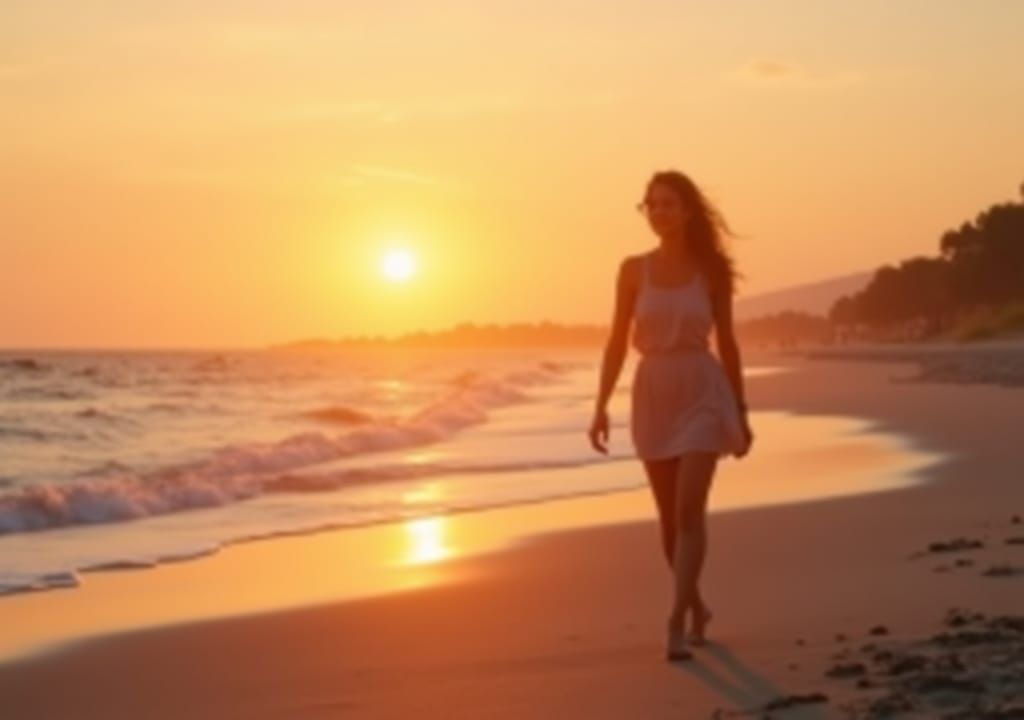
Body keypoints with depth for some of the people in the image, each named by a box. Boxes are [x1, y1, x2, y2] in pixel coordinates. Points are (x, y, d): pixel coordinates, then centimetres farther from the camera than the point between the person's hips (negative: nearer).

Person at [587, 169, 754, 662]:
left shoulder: (712, 270, -1)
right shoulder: (633, 270, 2)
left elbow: (727, 343, 5)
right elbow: (618, 341, 3)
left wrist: (741, 413, 7)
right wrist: (601, 406, -5)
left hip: (702, 394, -2)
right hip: (652, 396, 2)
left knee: (689, 510, -15)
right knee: (670, 517, 10)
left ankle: (676, 623, -16)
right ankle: (696, 606, 32)